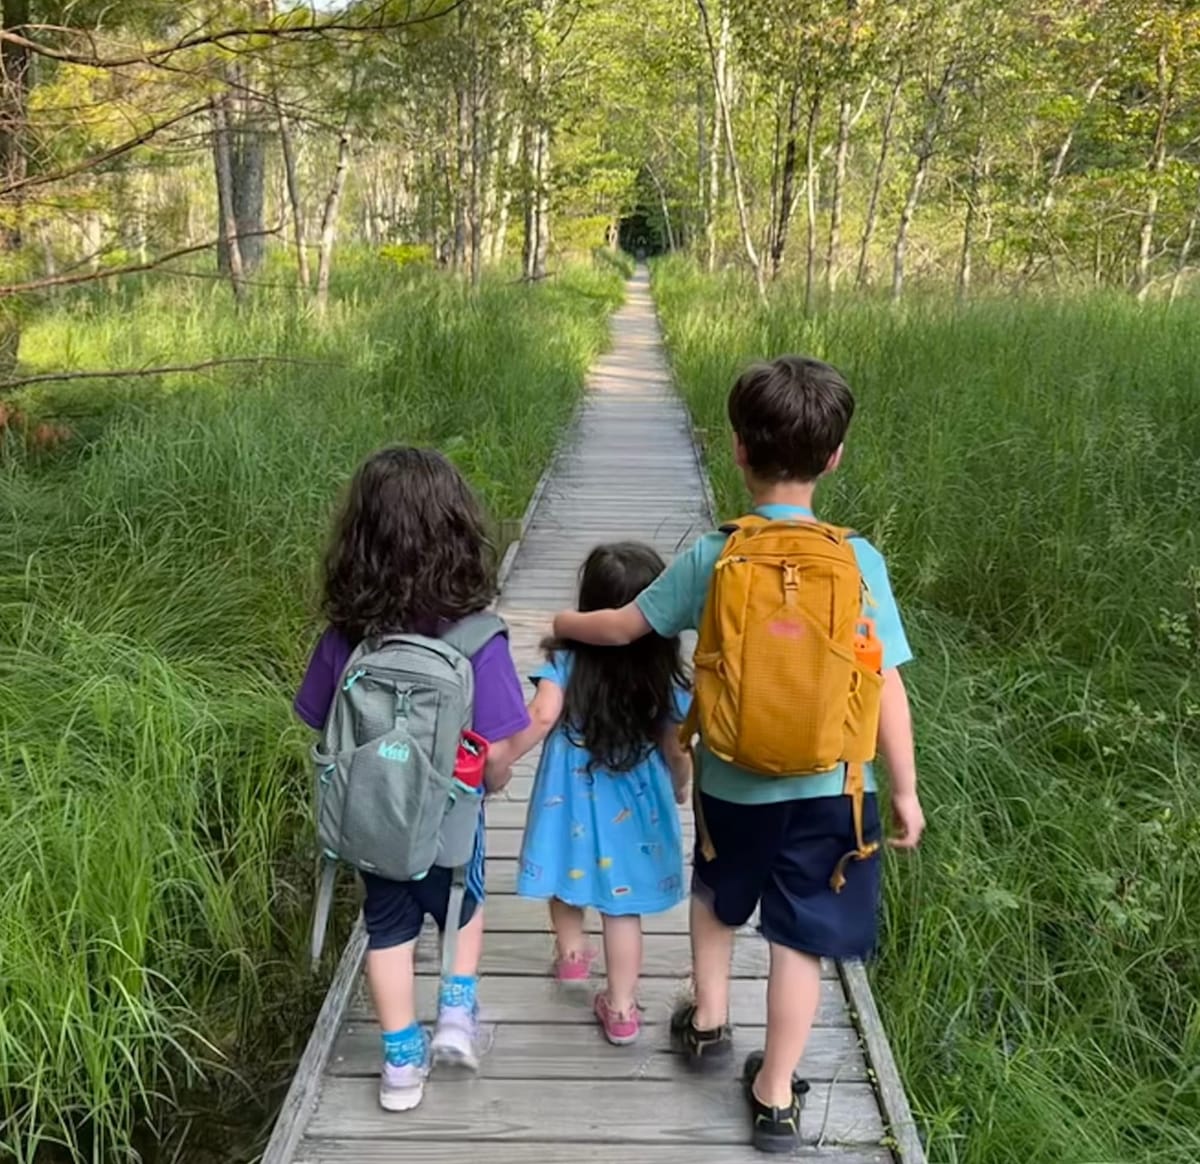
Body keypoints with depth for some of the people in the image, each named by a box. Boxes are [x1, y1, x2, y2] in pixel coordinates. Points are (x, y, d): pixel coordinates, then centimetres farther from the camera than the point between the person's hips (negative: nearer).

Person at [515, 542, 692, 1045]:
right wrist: (680, 787, 17)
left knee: (569, 877, 28)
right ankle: (621, 1009, 19)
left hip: (571, 795, 0)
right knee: (622, 906, 11)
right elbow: (677, 751, -4)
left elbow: (542, 715, -28)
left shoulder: (566, 660, -16)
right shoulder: (665, 678, -11)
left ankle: (571, 953, 49)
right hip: (633, 802, 0)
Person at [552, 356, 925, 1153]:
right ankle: (776, 1096, 24)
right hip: (826, 787, -1)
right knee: (799, 938, 12)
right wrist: (906, 789, 1)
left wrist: (561, 623, 22)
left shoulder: (712, 558, -10)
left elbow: (625, 626, 2)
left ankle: (709, 1020, 43)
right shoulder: (859, 561, -12)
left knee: (719, 893, 30)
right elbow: (888, 688, -10)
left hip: (733, 780, 1)